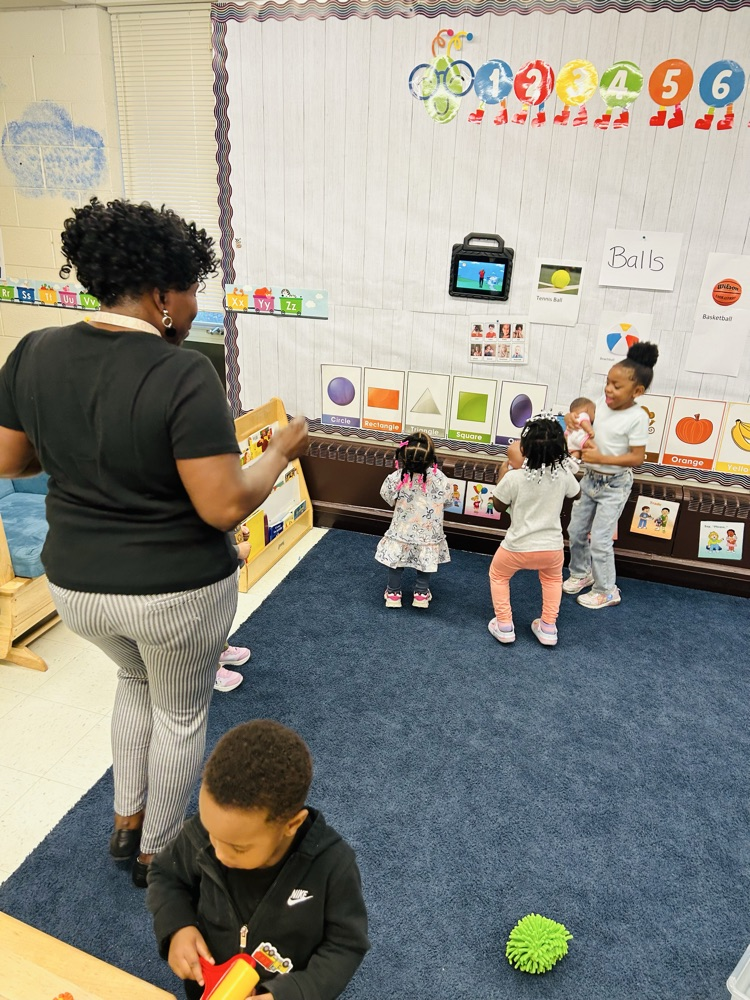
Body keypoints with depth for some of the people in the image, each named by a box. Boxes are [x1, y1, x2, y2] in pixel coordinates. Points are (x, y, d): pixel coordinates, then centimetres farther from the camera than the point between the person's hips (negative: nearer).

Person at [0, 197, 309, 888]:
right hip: (178, 593, -5)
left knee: (136, 682, 35)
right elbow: (225, 508, -25)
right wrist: (281, 452, -8)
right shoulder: (183, 375, -24)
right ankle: (157, 854, 43)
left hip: (76, 585, 6)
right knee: (181, 713, 22)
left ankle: (126, 822, 47)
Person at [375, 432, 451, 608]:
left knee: (396, 562, 22)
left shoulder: (396, 478, -26)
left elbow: (388, 497, -8)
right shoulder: (439, 479, -24)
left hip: (402, 532, 0)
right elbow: (447, 500, -6)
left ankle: (393, 593, 36)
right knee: (425, 561, 24)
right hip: (428, 534, 0)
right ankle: (421, 593, 37)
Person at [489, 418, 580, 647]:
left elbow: (498, 506, -2)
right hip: (552, 546, 3)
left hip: (518, 547, -3)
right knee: (552, 578, 35)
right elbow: (576, 493, 13)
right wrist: (565, 462, 19)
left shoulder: (514, 477, -20)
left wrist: (503, 474, 5)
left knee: (498, 575, 28)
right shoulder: (563, 474, -11)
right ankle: (548, 628, 35)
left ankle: (504, 626, 28)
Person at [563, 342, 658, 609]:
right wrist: (572, 420, -12)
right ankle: (581, 573, 39)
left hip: (614, 486, -7)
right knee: (576, 530, 16)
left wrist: (602, 458, -28)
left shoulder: (637, 417, -21)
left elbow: (637, 457, -20)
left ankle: (607, 592, 16)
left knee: (599, 539, -3)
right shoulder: (602, 405, -4)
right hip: (590, 479, 7)